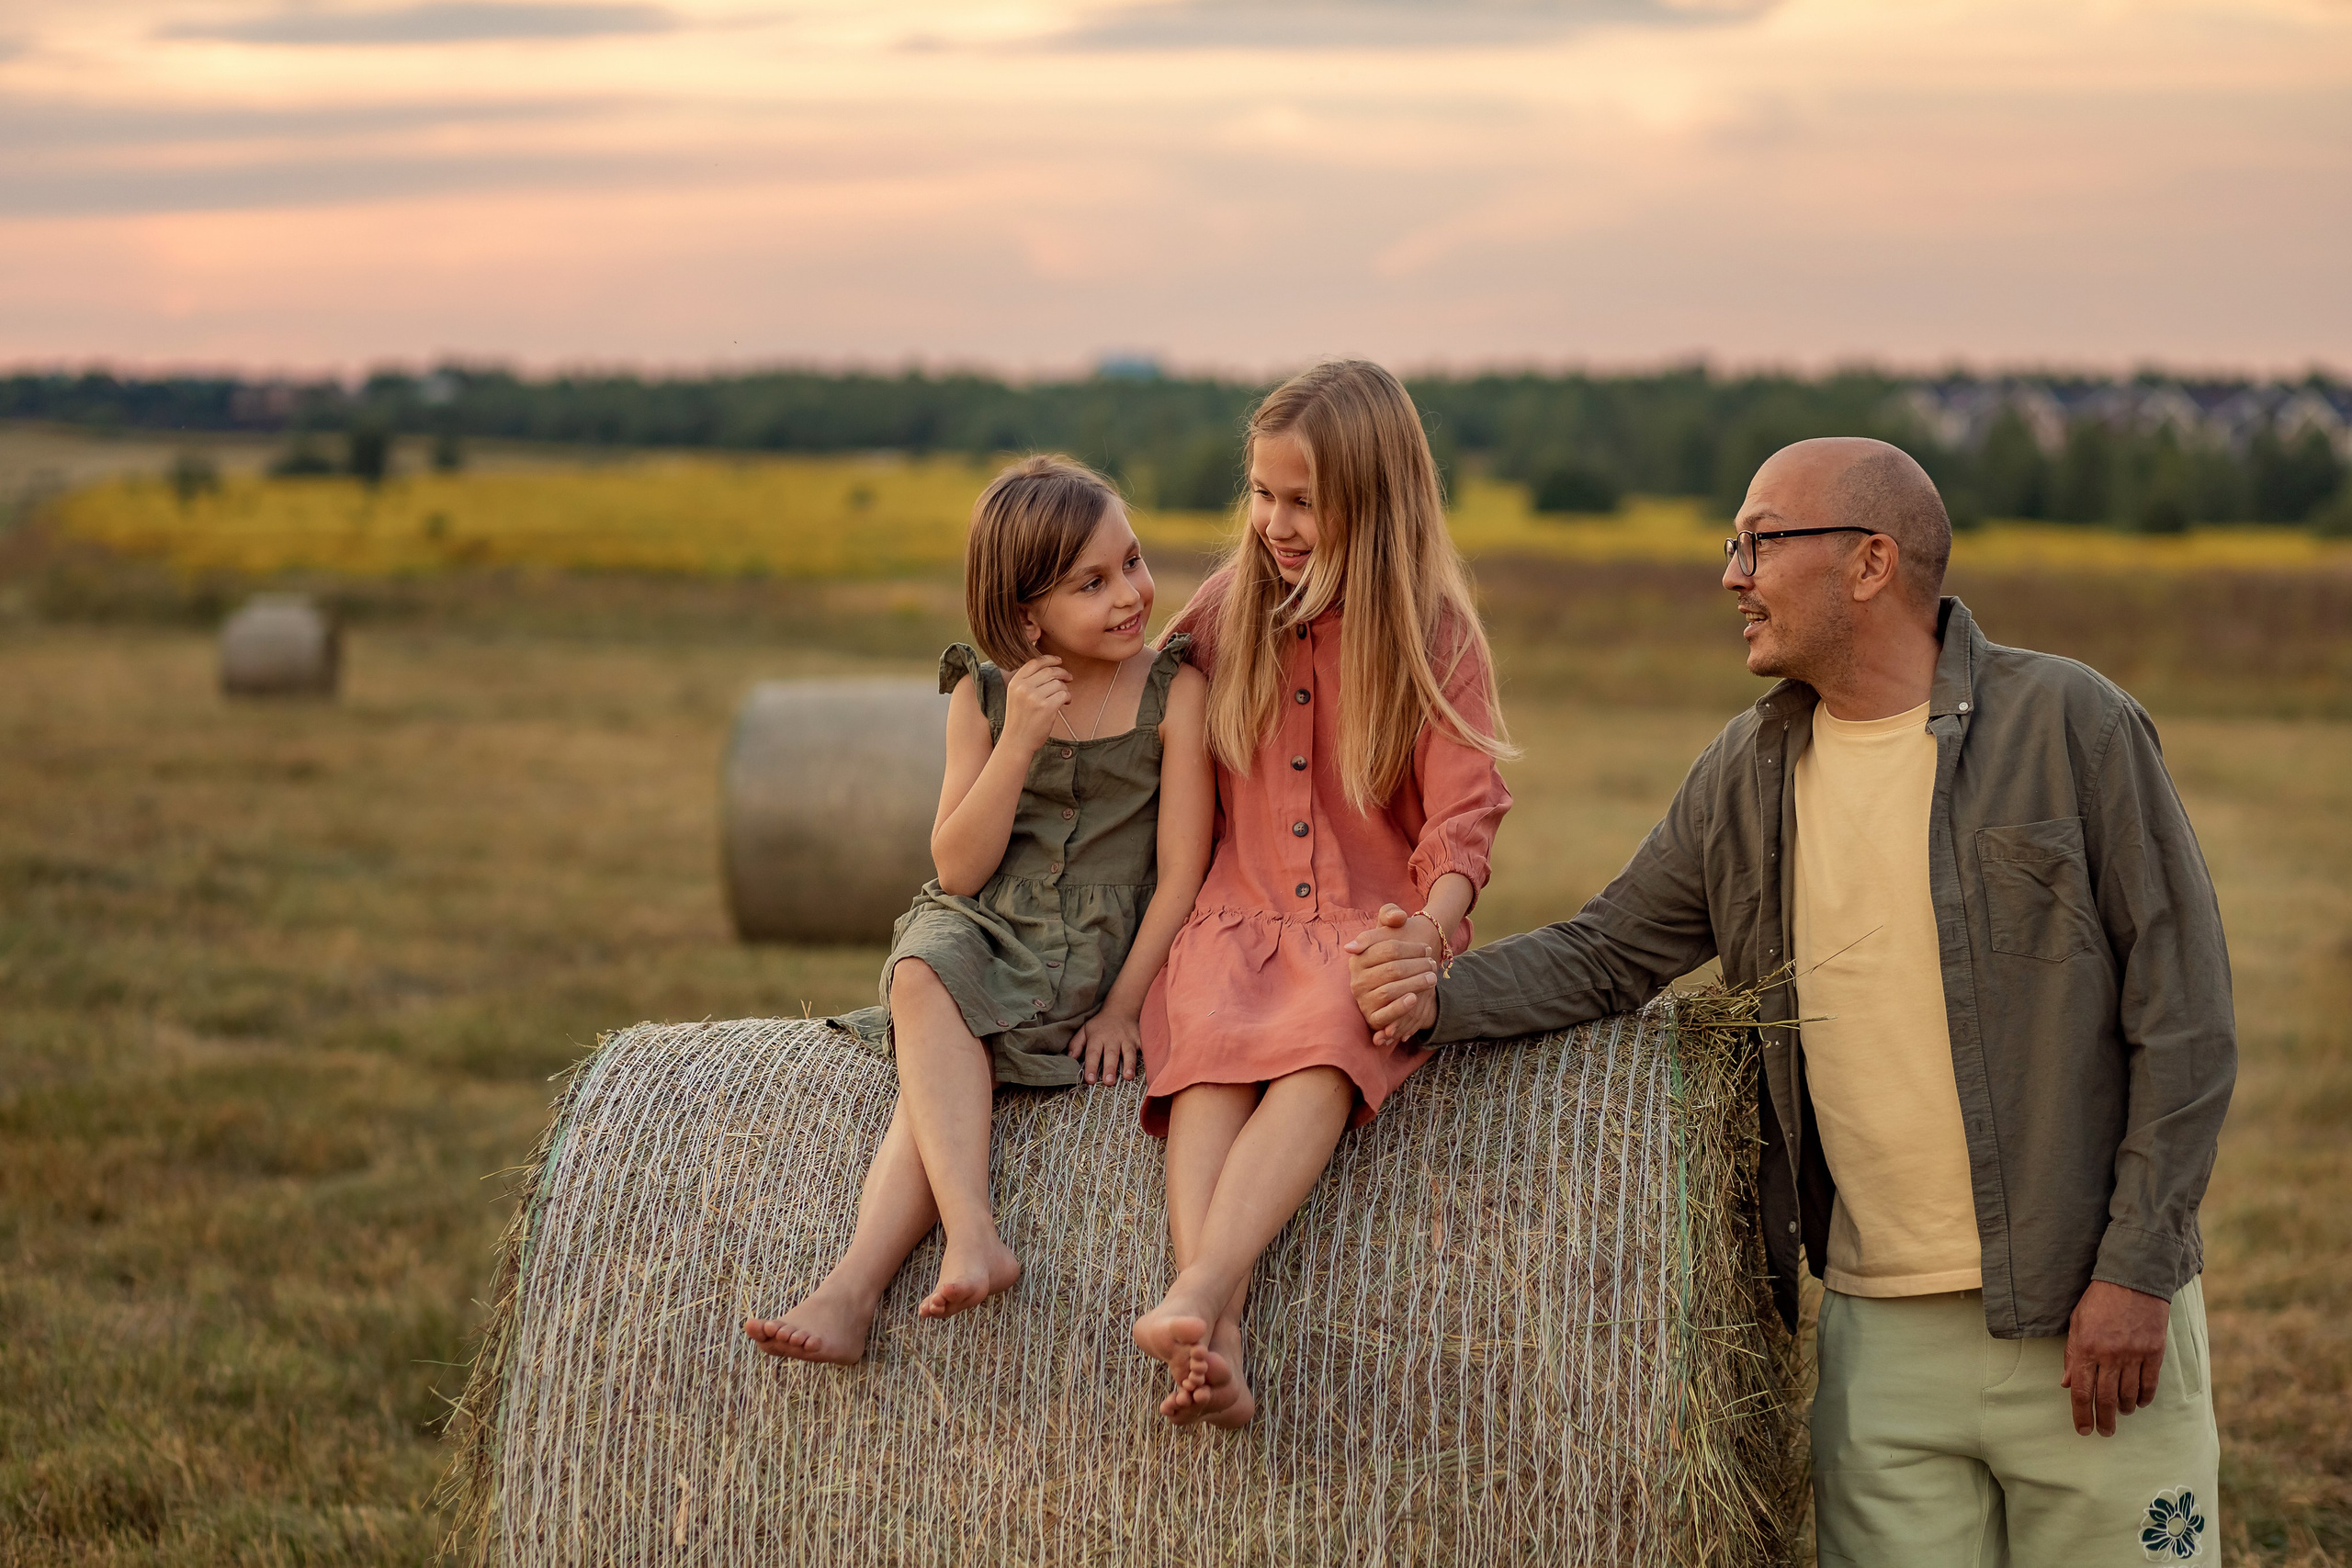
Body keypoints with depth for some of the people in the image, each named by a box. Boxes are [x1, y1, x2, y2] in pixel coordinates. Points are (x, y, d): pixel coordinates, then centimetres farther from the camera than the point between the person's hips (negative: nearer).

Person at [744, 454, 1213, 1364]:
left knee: (936, 1076, -24)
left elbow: (1180, 871, -5)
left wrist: (1123, 1006, -11)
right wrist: (1019, 743, -15)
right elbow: (959, 869, -4)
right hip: (986, 938, 3)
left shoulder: (1172, 691, -5)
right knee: (924, 974, -31)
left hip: (1104, 956, -2)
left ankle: (854, 1288, -32)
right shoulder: (983, 695, 3)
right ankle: (973, 1238, -42)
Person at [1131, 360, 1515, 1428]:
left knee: (1321, 1052, -36)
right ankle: (1220, 1343, -50)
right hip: (1235, 921, 2)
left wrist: (1429, 927, -21)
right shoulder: (1223, 617, 13)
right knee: (1208, 1057, -32)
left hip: (1370, 935, -2)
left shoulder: (1436, 636, 5)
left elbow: (1463, 815, -3)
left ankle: (1194, 1298, -54)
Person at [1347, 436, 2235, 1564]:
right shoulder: (1745, 776, 8)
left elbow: (2183, 1013, -6)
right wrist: (1446, 996, -5)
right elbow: (1607, 953, 15)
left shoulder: (2070, 725, -6)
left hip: (2089, 1320, -4)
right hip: (1884, 1336, 4)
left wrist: (2134, 1272, -11)